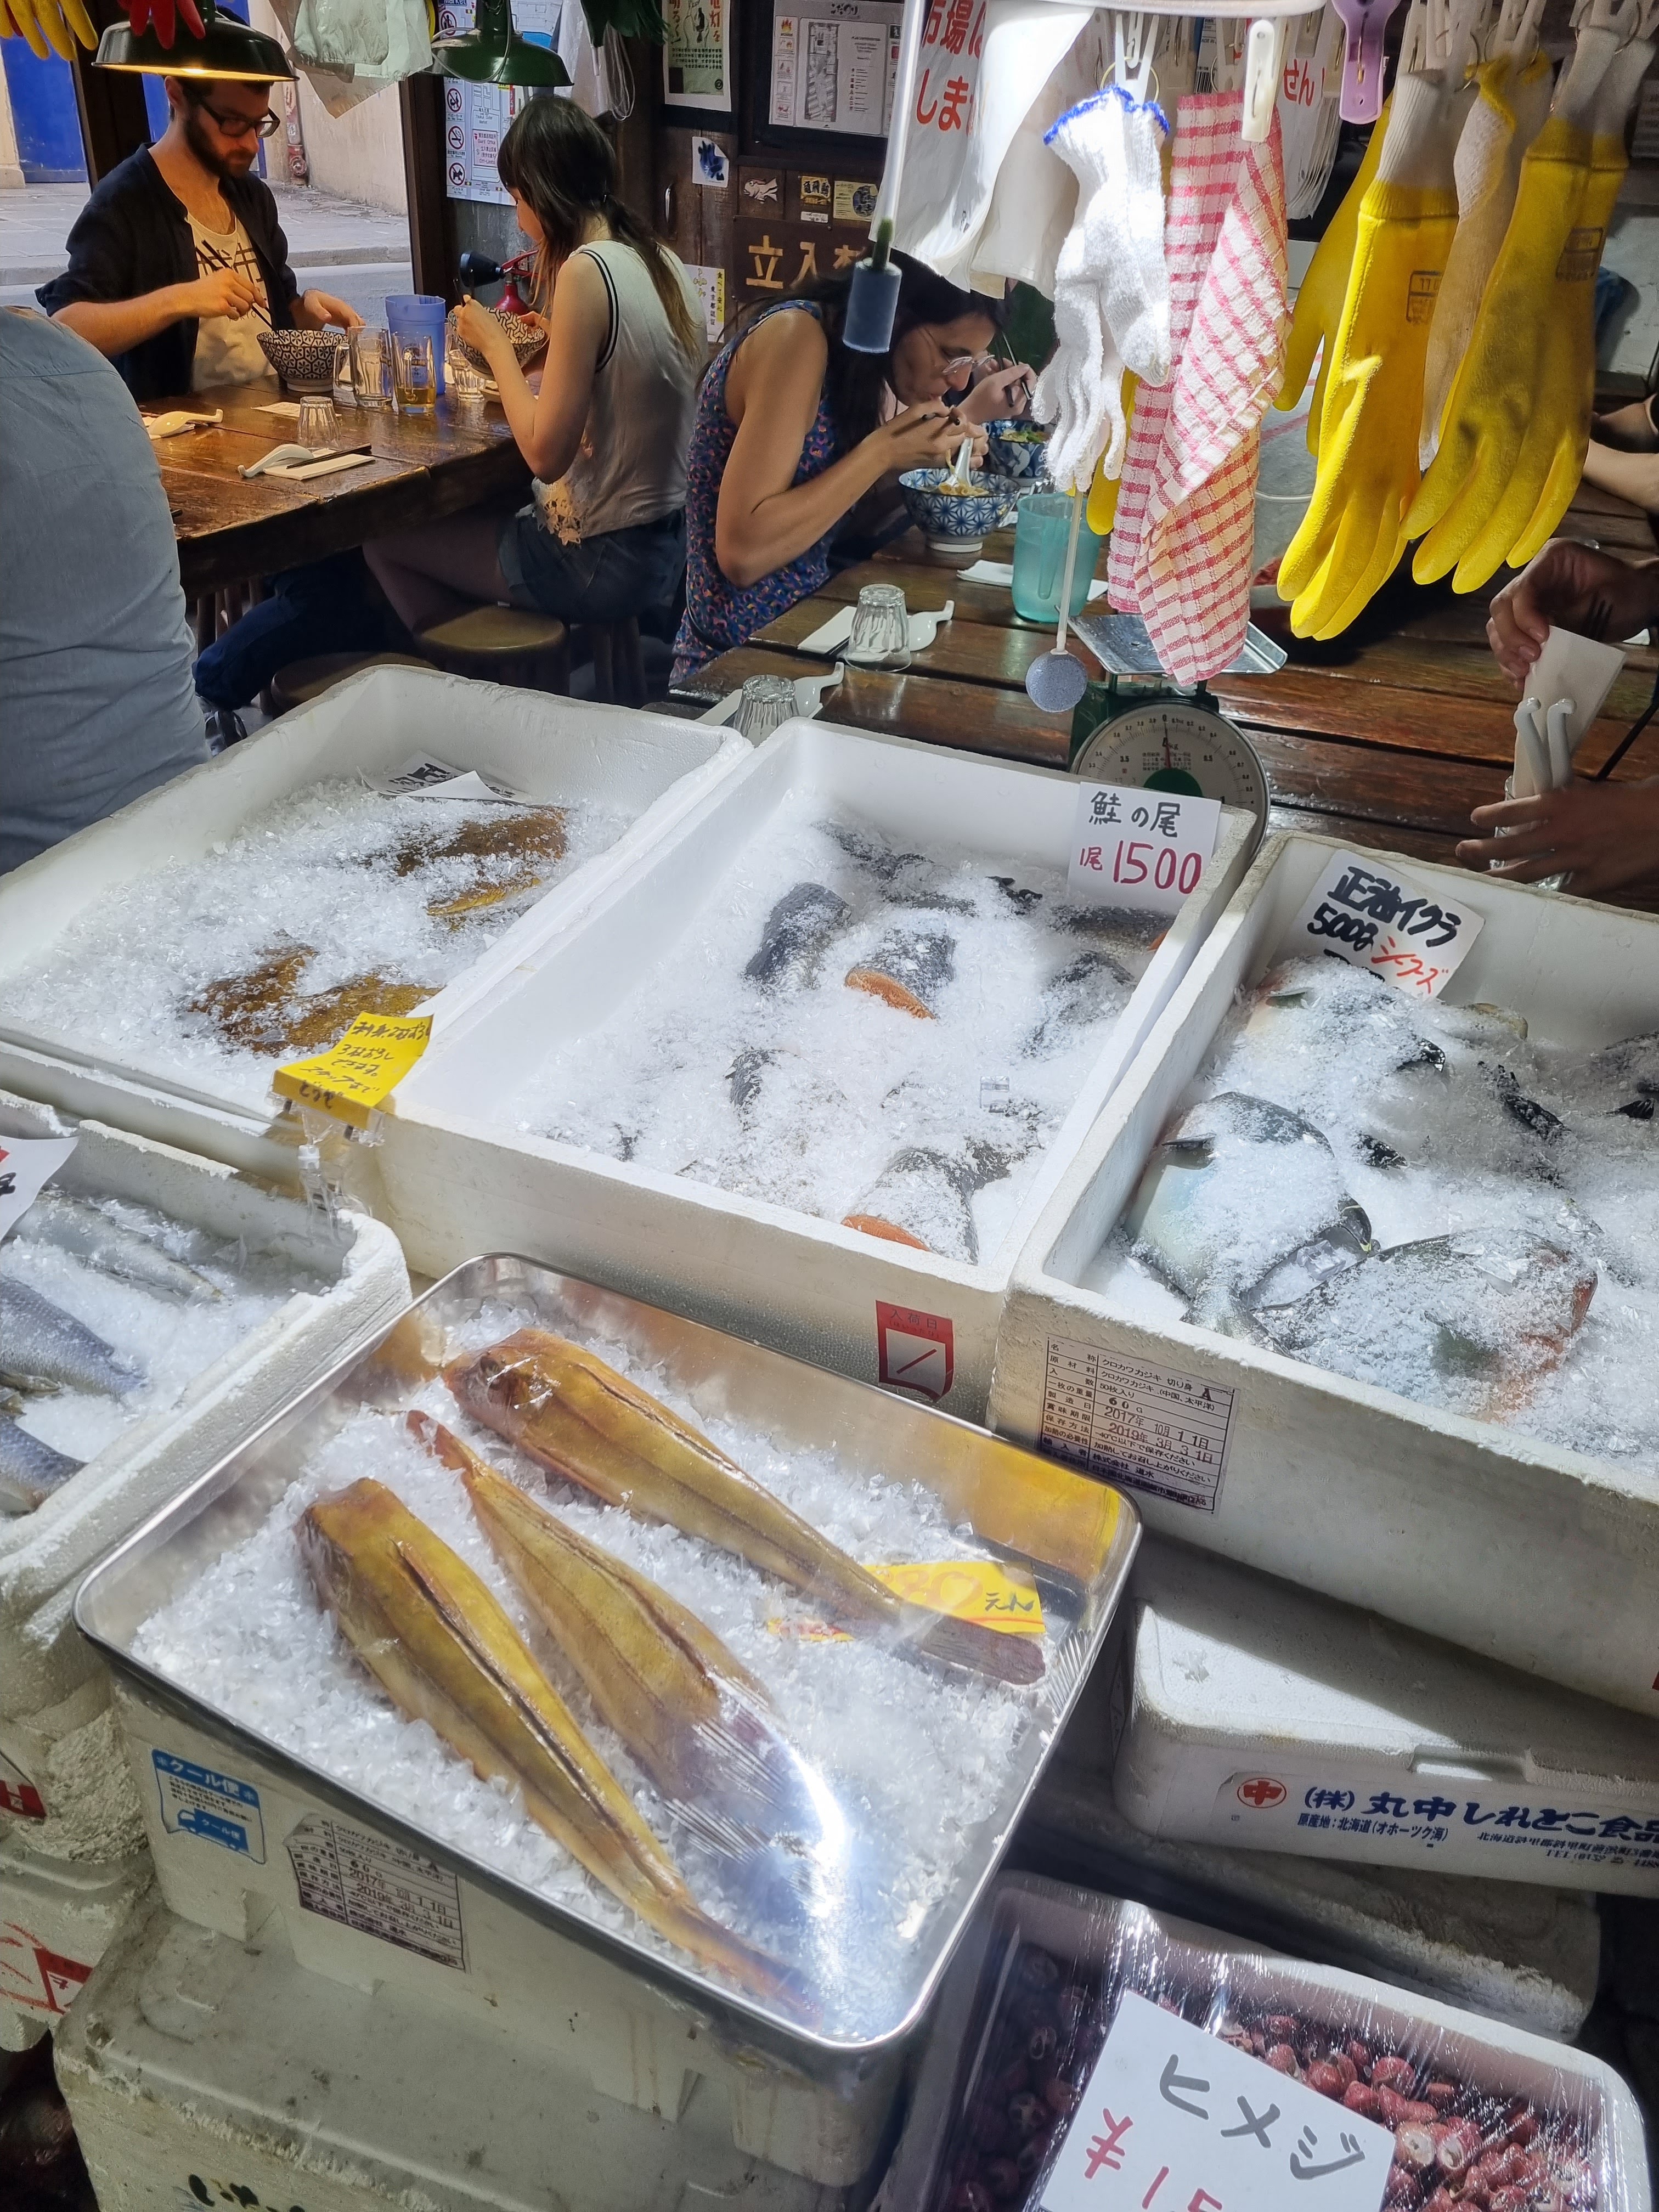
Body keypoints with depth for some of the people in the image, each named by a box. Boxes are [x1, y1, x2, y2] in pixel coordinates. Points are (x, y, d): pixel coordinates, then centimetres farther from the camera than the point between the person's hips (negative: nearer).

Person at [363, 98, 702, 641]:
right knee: (464, 511, 28)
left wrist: (495, 345, -7)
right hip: (668, 547, 8)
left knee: (384, 536, 9)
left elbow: (546, 454, -20)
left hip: (600, 561, -8)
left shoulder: (585, 271, -20)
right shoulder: (663, 262, 5)